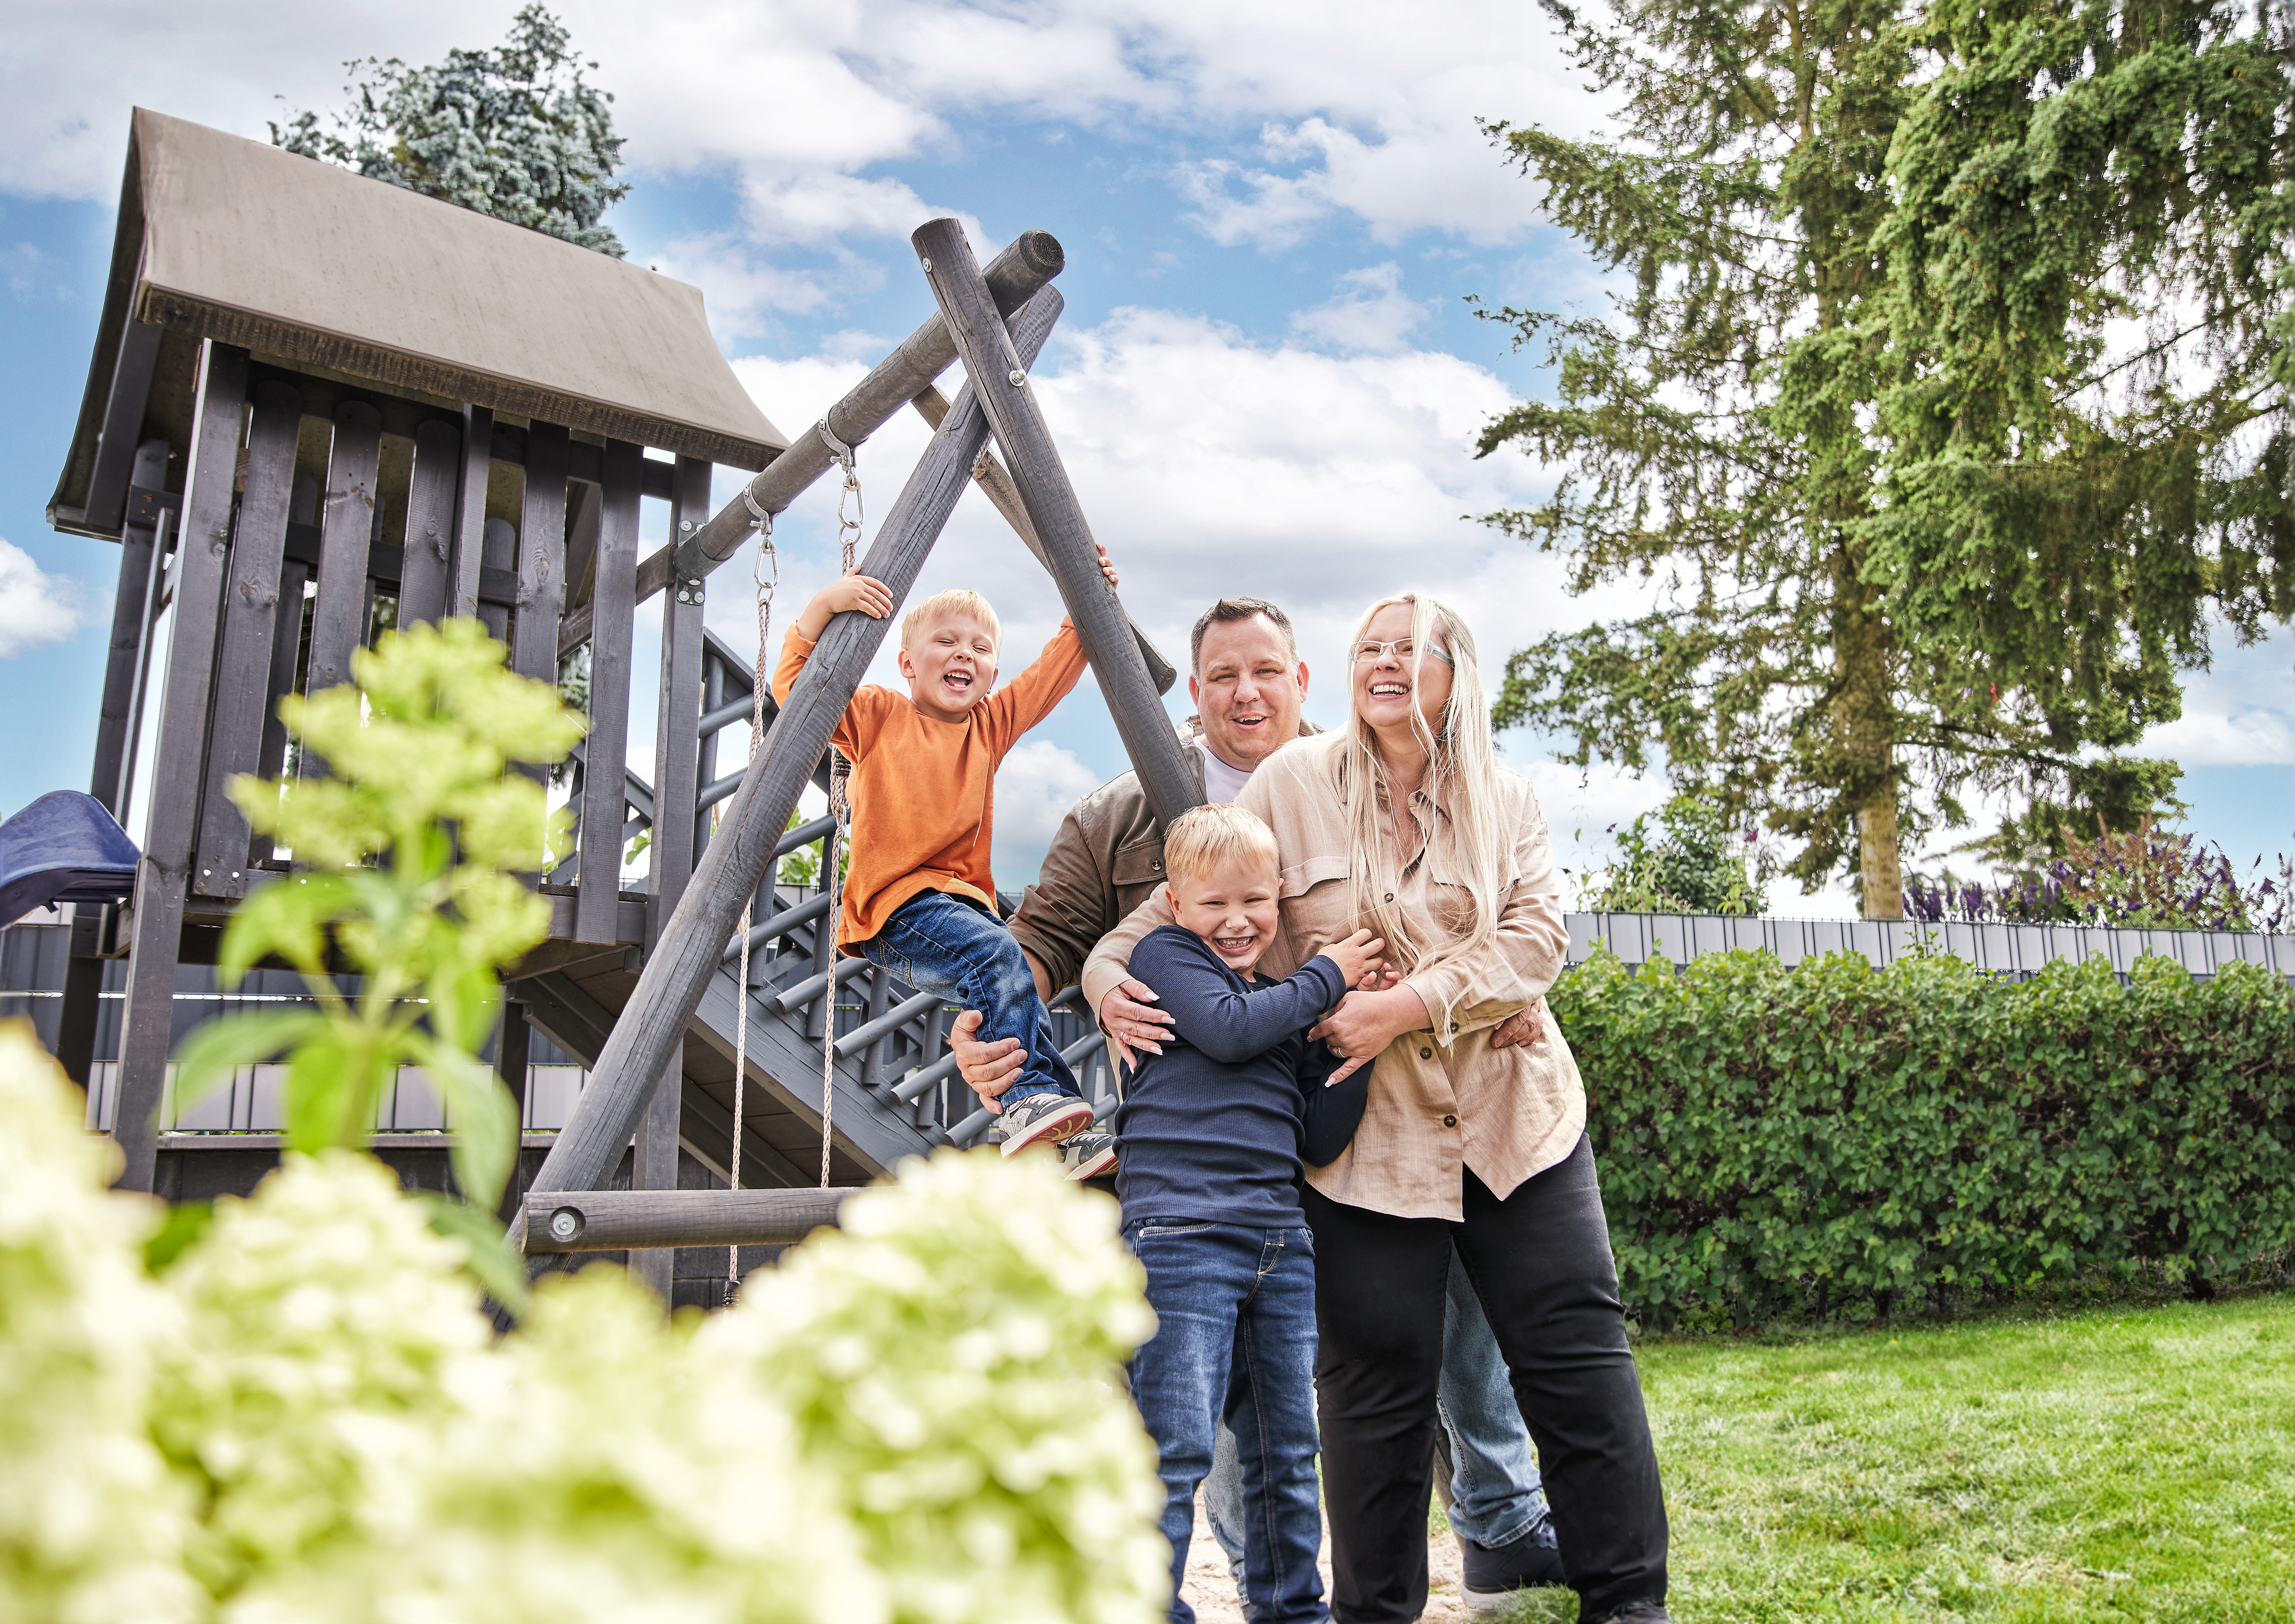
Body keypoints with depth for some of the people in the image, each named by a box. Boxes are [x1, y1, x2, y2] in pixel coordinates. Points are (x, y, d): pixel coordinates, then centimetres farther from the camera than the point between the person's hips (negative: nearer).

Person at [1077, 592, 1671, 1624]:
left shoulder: (1503, 801, 5)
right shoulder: (1292, 783, 1)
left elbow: (1536, 938, -7)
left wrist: (1408, 1005, -20)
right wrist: (1110, 973, -14)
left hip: (1515, 1117, 2)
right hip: (1368, 1141, -1)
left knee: (1580, 1361, 3)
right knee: (1377, 1384, 4)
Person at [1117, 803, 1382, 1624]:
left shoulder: (1290, 1010, 19)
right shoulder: (1163, 956, 3)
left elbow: (1319, 1140, 15)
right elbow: (1227, 1030, -14)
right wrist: (1326, 977, -2)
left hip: (1278, 1237, 7)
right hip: (1182, 1232, -6)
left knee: (1288, 1448, 14)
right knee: (1177, 1452, -7)